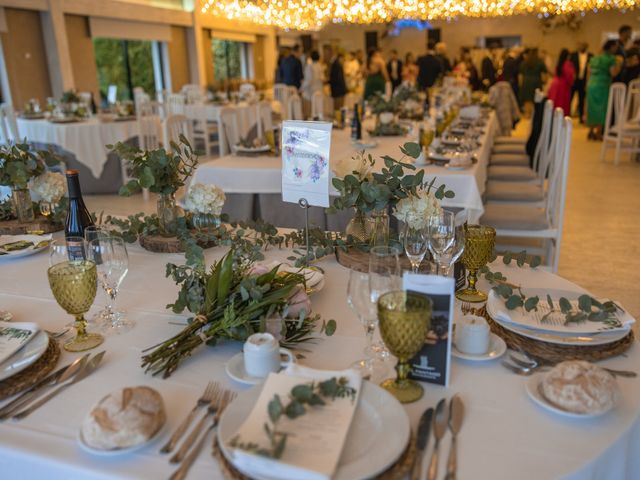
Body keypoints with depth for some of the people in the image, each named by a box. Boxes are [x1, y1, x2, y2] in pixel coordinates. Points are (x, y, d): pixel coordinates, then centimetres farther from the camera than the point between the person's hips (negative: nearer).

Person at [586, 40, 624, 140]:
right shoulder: (611, 58, -7)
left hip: (591, 86, 6)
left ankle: (591, 132, 13)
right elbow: (613, 73, -14)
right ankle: (598, 133, 0)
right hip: (603, 86, -6)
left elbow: (588, 73, 14)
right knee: (602, 109, 1)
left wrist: (588, 84, 20)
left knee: (592, 108, 11)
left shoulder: (594, 58, 12)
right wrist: (619, 63, -5)